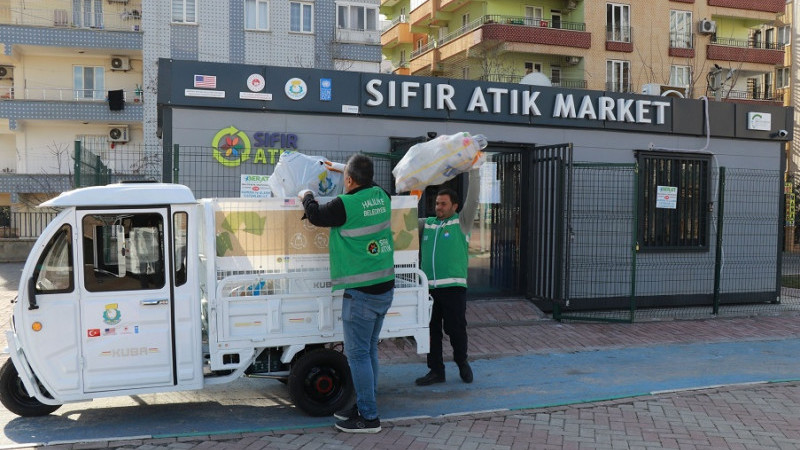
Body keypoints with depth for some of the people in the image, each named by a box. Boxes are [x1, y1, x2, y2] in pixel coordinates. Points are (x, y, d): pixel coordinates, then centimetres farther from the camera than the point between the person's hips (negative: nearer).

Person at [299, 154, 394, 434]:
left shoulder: (345, 205, -16)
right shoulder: (381, 197, 4)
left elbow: (315, 215, -1)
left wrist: (306, 196, 20)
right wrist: (338, 168, 35)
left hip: (361, 293, -8)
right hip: (385, 288, 8)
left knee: (357, 353, 0)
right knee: (369, 350, 16)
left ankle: (369, 417, 6)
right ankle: (364, 406, 26)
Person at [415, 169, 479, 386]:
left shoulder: (461, 223, 3)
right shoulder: (426, 224, 15)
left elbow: (473, 200, -6)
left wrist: (474, 171, -9)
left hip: (453, 286, -4)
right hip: (429, 287, 4)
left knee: (455, 328, 3)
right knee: (431, 331, 8)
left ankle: (462, 363, 27)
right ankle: (436, 371, 19)